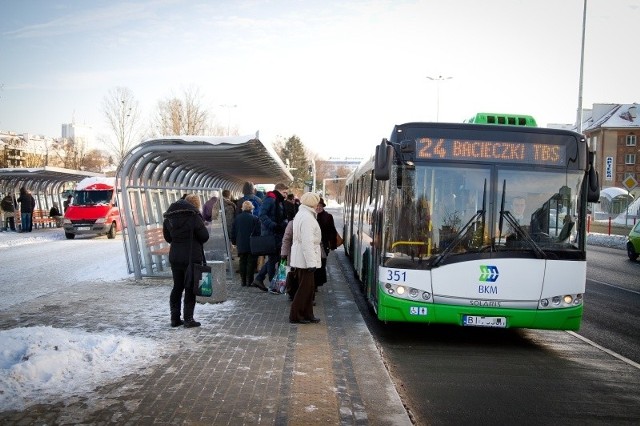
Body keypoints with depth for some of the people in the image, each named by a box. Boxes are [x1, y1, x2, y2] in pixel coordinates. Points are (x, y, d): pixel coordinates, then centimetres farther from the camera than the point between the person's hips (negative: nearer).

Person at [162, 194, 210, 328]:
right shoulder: (194, 216, -12)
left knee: (177, 287, 14)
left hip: (174, 257, 5)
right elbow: (204, 236, -9)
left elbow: (167, 237, 12)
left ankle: (175, 318, 17)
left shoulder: (169, 217, 6)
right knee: (190, 288, 3)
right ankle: (188, 319, 4)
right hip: (192, 257, -5)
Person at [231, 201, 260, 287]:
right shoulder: (255, 219, -9)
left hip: (241, 245, 4)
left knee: (242, 262, 11)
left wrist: (234, 242, 20)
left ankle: (243, 281, 11)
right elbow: (258, 233, -9)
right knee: (251, 263, 2)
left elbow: (233, 231, 10)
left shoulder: (237, 218, 5)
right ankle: (249, 281, -1)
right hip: (252, 246, -4)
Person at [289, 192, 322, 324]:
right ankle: (295, 316, 6)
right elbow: (307, 242, -24)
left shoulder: (301, 214, 14)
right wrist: (311, 262, -24)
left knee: (309, 287, 15)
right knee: (305, 287, -1)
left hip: (300, 258, 10)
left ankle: (307, 314, 21)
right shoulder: (307, 218, -19)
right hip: (305, 259, -10)